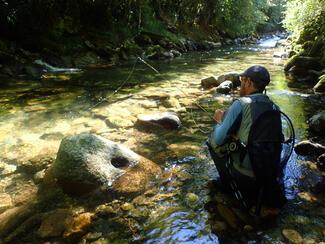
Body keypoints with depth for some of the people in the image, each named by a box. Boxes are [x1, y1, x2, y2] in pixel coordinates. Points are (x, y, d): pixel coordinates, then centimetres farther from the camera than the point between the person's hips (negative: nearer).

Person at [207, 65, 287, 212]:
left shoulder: (241, 104, -16)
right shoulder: (275, 108, 3)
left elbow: (217, 140, -14)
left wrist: (220, 120, 6)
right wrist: (227, 118, 15)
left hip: (245, 174, -6)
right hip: (272, 173, 6)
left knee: (213, 141, 12)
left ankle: (230, 184, 16)